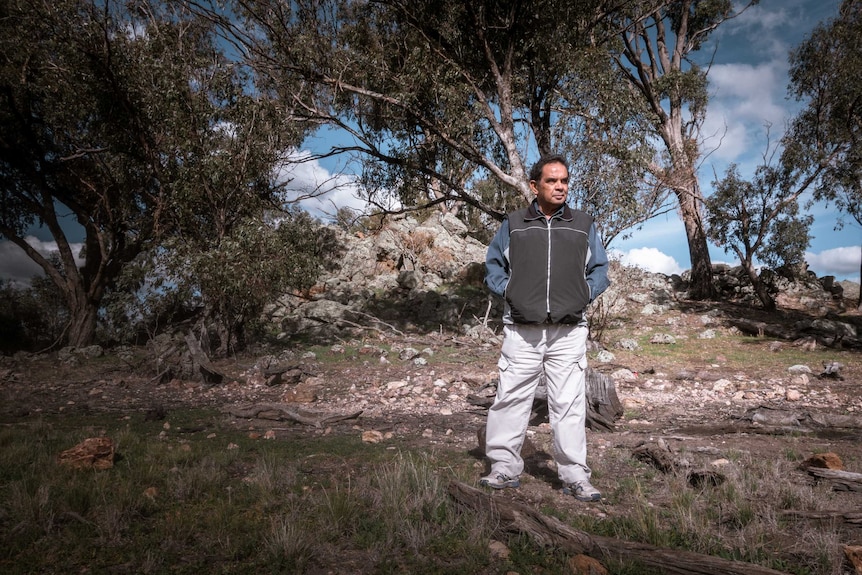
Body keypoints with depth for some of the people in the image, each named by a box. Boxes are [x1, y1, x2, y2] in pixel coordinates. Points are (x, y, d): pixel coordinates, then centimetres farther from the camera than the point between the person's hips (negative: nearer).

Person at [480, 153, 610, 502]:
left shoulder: (584, 225, 13)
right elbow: (493, 265, 17)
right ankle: (505, 468, 15)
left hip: (569, 332, 0)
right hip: (521, 331, 0)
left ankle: (575, 476, 11)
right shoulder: (513, 225, 10)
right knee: (511, 399, 2)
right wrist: (507, 290, 2)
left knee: (569, 404, 1)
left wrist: (584, 294, 2)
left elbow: (600, 270, 17)